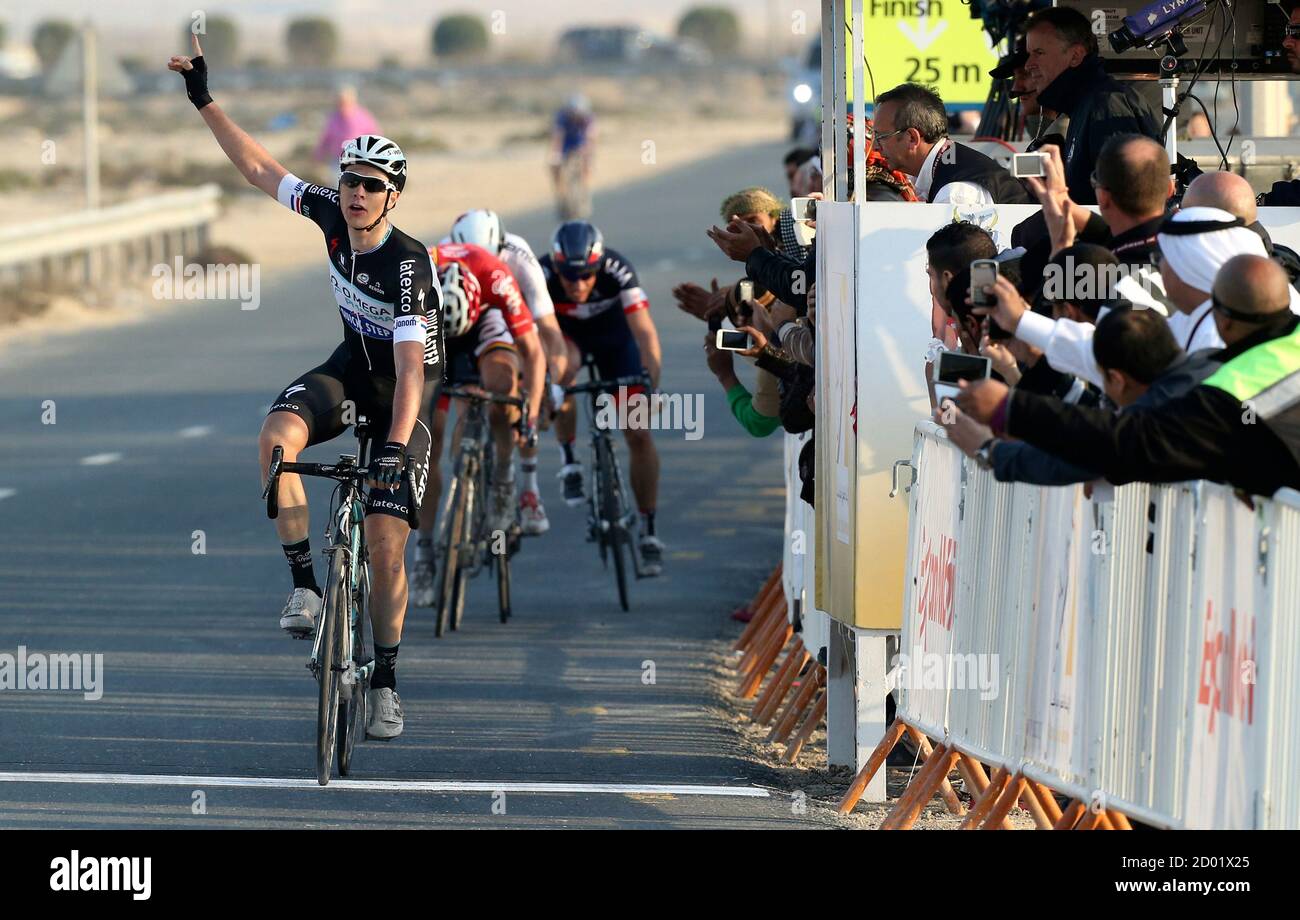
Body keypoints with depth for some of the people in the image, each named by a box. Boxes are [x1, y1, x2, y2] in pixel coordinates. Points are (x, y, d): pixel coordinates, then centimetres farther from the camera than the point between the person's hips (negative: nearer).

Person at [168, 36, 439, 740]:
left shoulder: (408, 263, -30)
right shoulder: (331, 215, -14)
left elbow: (411, 366, -37)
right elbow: (258, 168, -3)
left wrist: (393, 450, -47)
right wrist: (204, 100, -8)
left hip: (406, 390, -5)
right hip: (352, 368, 5)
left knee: (385, 544, -9)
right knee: (276, 437, -29)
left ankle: (385, 682, 9)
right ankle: (305, 585, -20)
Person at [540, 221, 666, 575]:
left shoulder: (618, 271, -36)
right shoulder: (543, 274, -35)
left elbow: (645, 333, -41)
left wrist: (653, 385, -53)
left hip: (613, 333, 0)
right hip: (566, 333, 0)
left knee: (638, 433, -8)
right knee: (565, 368, -36)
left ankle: (648, 532, 2)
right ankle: (569, 461, -16)